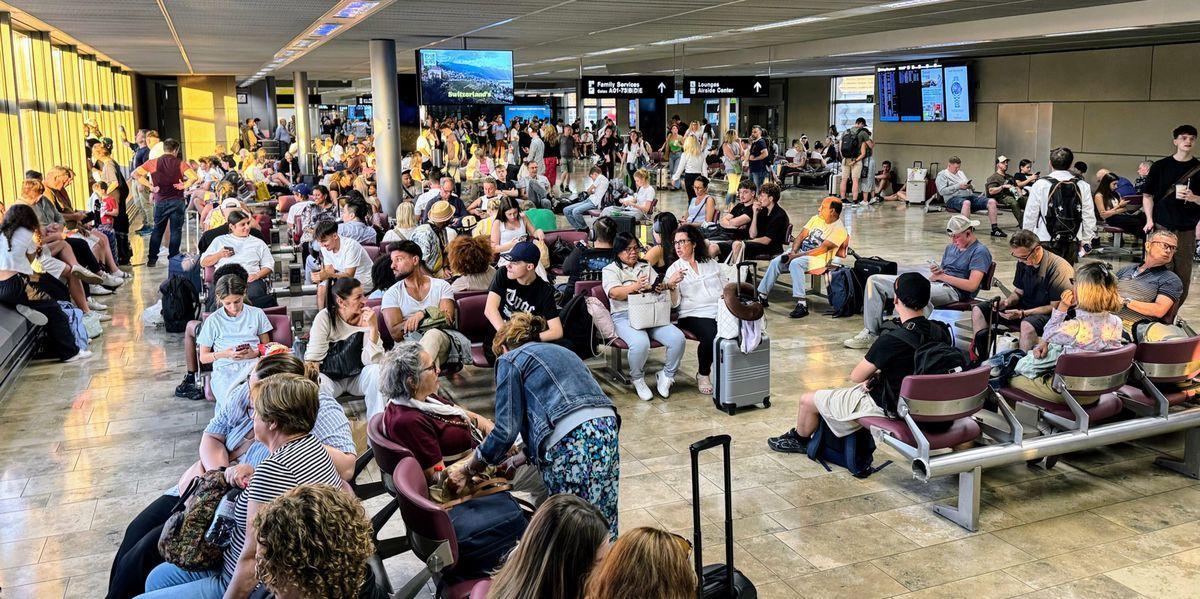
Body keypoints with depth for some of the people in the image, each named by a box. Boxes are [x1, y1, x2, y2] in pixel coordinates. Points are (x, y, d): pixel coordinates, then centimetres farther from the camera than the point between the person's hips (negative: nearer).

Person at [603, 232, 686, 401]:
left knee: (678, 338, -22)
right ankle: (637, 379, -7)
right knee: (640, 343, -36)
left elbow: (658, 288, 13)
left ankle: (666, 375, 1)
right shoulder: (610, 270, 8)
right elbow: (614, 293, -11)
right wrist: (636, 287, -28)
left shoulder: (646, 267, 25)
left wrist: (670, 283, -10)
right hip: (624, 316, -5)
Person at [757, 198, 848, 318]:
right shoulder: (816, 219, 12)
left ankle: (802, 304, -40)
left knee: (795, 263, -36)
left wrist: (797, 256, -23)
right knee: (775, 262, -16)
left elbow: (822, 249, -19)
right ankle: (761, 296, -10)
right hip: (801, 251, 7)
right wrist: (793, 251, -9)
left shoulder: (839, 230, -11)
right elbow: (801, 236, 11)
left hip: (819, 258, -7)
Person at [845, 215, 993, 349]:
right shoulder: (951, 247, 25)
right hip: (931, 283, 9)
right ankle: (871, 332, -12)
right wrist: (935, 272, -2)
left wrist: (942, 276, -9)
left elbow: (972, 286, -13)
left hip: (952, 290, -9)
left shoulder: (980, 252, -1)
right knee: (874, 281, -2)